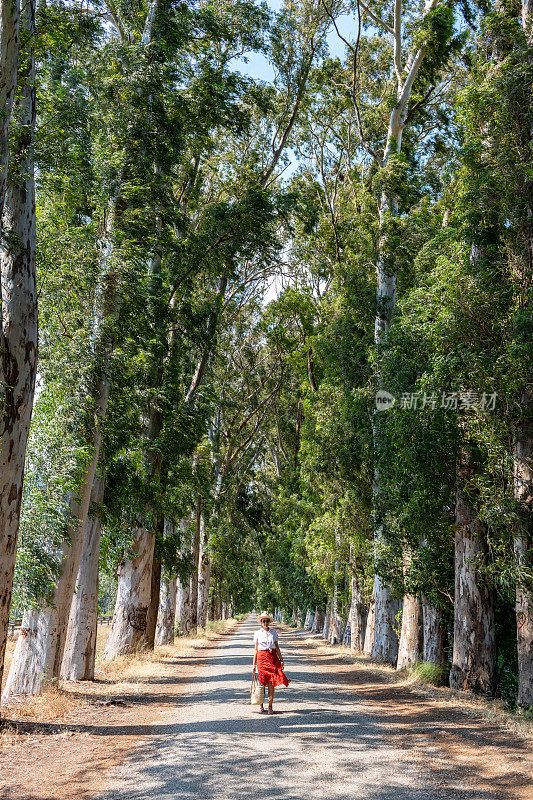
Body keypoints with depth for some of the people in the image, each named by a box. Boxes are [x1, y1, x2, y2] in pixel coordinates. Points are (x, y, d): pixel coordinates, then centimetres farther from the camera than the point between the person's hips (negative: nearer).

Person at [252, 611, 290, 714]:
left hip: (273, 657, 1)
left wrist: (281, 660, 5)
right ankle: (261, 705, 17)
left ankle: (270, 706, -1)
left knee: (271, 683, -7)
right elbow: (255, 649, 8)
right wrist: (254, 664, 6)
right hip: (262, 658, -1)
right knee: (262, 682, 0)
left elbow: (277, 647, 12)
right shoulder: (257, 633, 5)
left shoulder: (274, 632, 8)